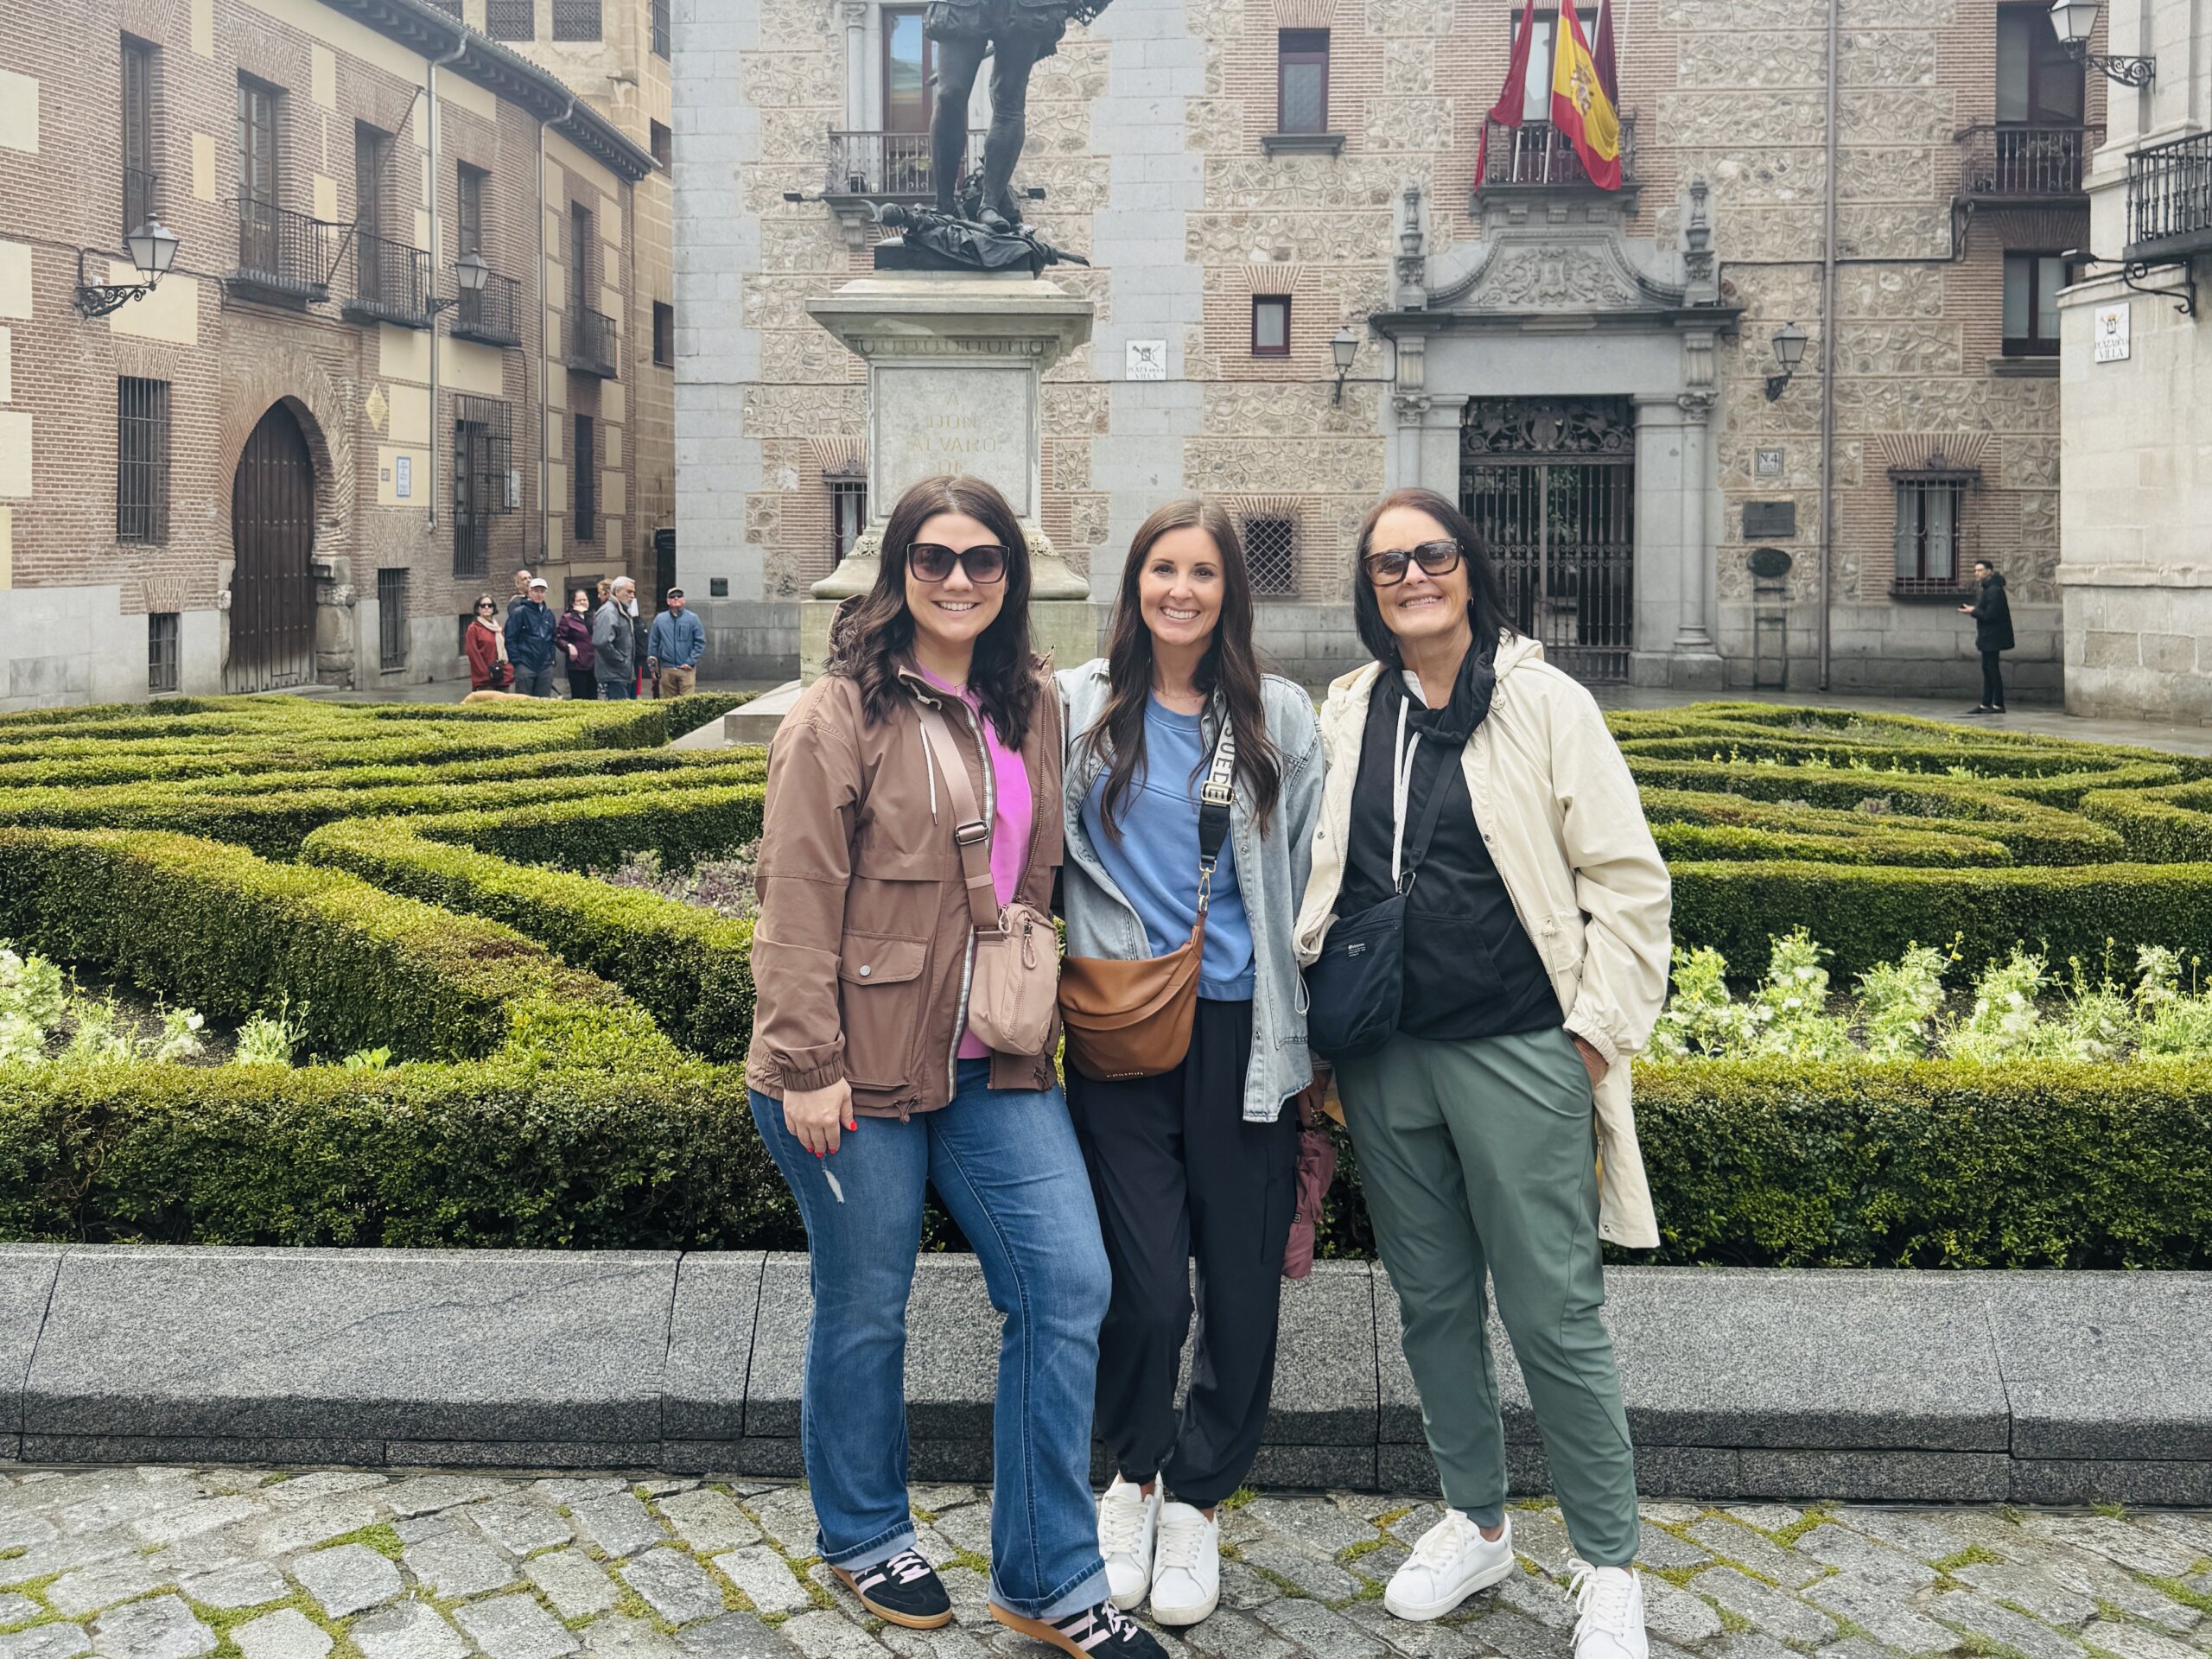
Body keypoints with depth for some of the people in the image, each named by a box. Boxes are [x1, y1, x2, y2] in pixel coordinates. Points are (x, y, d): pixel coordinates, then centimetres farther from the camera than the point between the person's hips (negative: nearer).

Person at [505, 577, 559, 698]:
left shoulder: (549, 614, 14)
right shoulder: (519, 612, -4)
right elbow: (510, 639, -6)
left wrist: (552, 658, 10)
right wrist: (516, 660, -11)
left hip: (545, 667, 5)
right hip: (525, 666, -5)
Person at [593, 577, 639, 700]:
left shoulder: (623, 612, 19)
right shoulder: (608, 612, -13)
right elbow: (602, 643, -24)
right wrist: (621, 661, -18)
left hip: (626, 675, 10)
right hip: (614, 676, -10)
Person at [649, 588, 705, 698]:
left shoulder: (692, 619, 2)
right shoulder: (660, 620, 8)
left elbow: (700, 642, 1)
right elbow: (653, 644, 10)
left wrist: (691, 661, -8)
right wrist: (653, 668, 7)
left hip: (686, 669, -2)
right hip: (666, 670, 2)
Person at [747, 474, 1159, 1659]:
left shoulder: (1031, 707, 10)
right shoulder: (843, 713, -9)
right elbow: (797, 902, -13)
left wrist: (1040, 1018, 15)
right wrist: (804, 1064, -16)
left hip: (994, 1065, 6)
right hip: (863, 1071, -5)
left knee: (1067, 1284, 2)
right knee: (865, 1308, 9)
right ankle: (864, 1537, 34)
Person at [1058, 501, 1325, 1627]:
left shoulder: (1281, 719, 6)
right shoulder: (1080, 709, 4)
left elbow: (1308, 878, 9)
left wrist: (1310, 1025, 7)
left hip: (1242, 1032, 1)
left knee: (1242, 1281, 4)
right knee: (1145, 1286, -4)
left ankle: (1196, 1501, 26)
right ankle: (1135, 1474, 26)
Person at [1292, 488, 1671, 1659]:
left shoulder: (1544, 704, -4)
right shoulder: (1347, 716, 9)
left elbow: (1629, 883, -4)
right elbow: (1319, 879, 18)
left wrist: (1599, 1033, -8)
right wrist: (1316, 1016, 12)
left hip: (1517, 1058, -4)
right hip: (1384, 1060, 5)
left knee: (1554, 1318, 0)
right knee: (1431, 1304, 15)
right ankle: (1475, 1524, 34)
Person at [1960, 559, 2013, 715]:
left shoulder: (1994, 590, -17)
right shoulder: (1988, 589, 16)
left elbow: (1990, 615, -22)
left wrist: (1973, 612, -14)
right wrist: (1974, 610, 6)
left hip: (1993, 637, -11)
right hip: (1988, 637, 11)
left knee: (1993, 669, -7)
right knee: (1987, 669, 12)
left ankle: (1998, 705, -3)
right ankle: (1985, 705, 15)